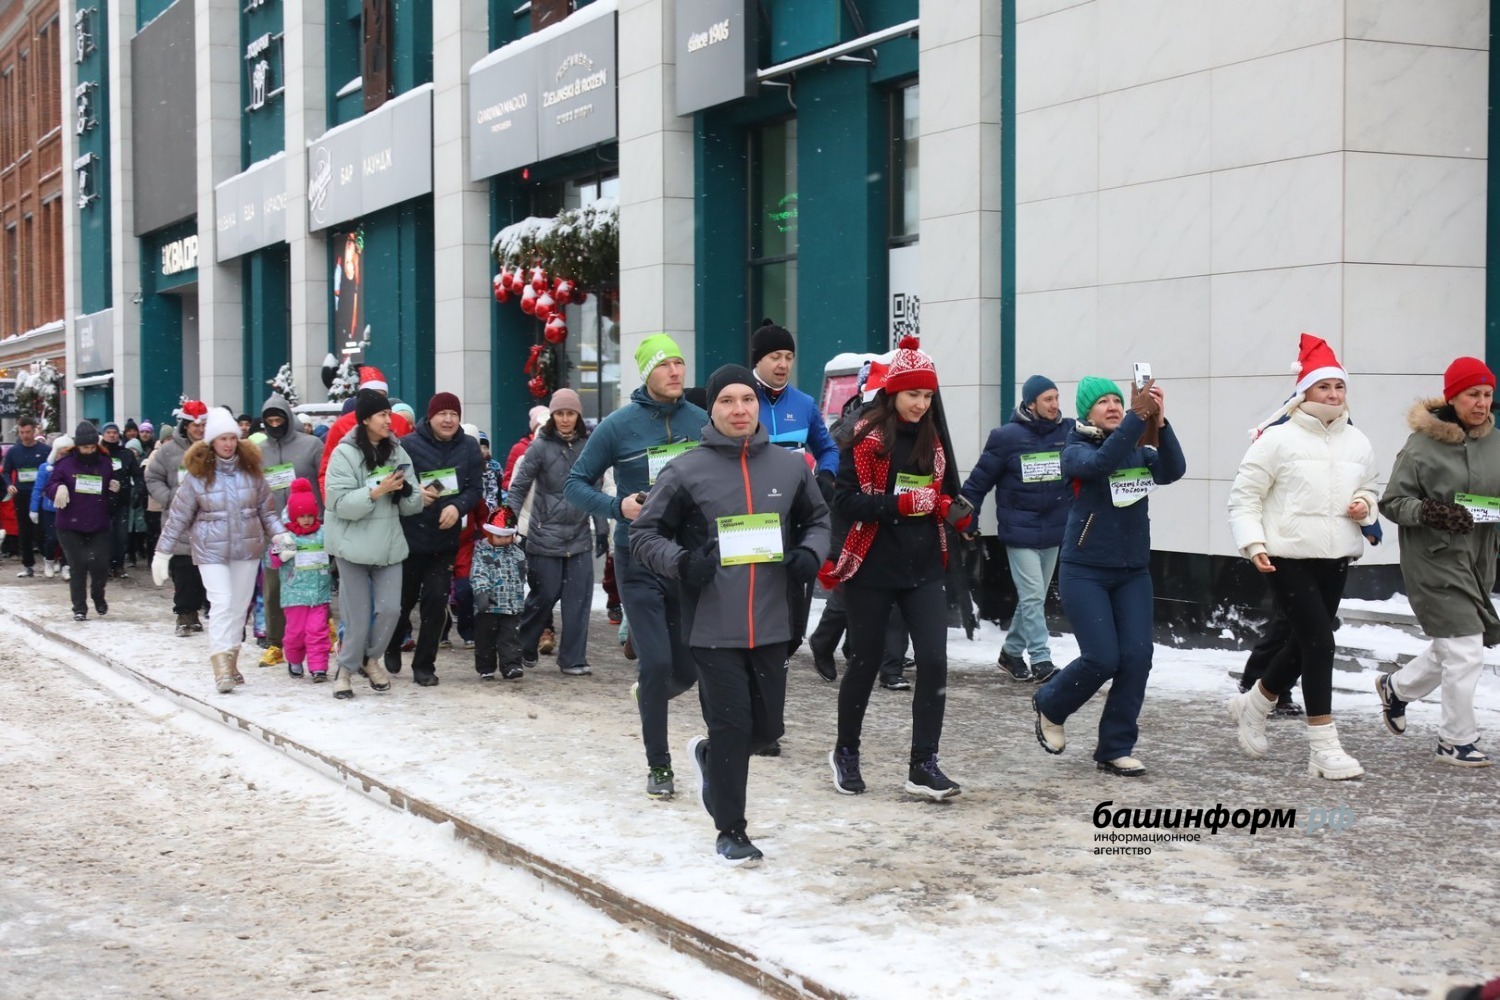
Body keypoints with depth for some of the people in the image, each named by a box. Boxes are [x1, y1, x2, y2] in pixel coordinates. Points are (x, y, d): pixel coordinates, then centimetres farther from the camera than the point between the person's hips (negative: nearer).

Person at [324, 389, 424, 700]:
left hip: (389, 543, 4)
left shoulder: (397, 452, 7)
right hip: (354, 544, -4)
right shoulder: (345, 453, -8)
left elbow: (410, 505, 8)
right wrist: (377, 491, -23)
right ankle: (346, 669, 20)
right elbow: (340, 503, -16)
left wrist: (405, 490, -13)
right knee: (358, 614, 1)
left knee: (390, 609, -1)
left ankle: (371, 658, 24)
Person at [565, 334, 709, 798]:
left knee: (689, 667, 5)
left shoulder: (701, 422, 3)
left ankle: (650, 694, 41)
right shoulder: (618, 426, -6)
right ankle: (658, 766, 8)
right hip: (640, 562, -3)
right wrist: (617, 506, -17)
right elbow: (575, 484, -1)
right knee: (656, 663, -7)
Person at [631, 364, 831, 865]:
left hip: (772, 625, 4)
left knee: (767, 726, 10)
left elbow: (818, 519, 20)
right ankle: (730, 831, 14)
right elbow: (644, 534, 1)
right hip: (714, 627, -4)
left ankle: (709, 755, 42)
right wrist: (680, 561, -17)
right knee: (731, 726, -3)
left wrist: (810, 552, -2)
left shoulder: (790, 466, 5)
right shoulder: (686, 471, -5)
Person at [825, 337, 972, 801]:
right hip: (872, 568, -4)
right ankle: (845, 751, 28)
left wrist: (949, 509, -4)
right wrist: (903, 503, -22)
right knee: (866, 661, 7)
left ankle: (923, 765, -1)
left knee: (934, 659, -7)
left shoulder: (934, 438, 7)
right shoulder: (866, 437, -9)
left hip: (923, 569, 4)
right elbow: (845, 501, -14)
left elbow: (947, 494, 17)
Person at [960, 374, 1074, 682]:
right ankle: (1041, 662, -2)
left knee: (1033, 598, 14)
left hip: (1054, 532, 4)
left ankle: (1012, 652, 29)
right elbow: (979, 480, -3)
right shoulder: (1007, 437, -10)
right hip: (1020, 533, -4)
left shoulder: (1068, 431, -1)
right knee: (1033, 598, -7)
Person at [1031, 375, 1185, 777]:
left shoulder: (1139, 452, 6)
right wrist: (1138, 416, -37)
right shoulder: (1076, 451, -5)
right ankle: (1049, 705, 19)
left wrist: (1160, 422, -30)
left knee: (1136, 657, -5)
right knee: (1102, 658, -11)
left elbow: (1173, 470, -15)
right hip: (1085, 573, -4)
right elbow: (1102, 463, -28)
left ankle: (1115, 749, 8)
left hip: (1133, 572, 4)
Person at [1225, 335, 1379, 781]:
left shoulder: (1357, 442, 8)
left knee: (1306, 643, 14)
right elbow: (1244, 496, -6)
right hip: (1287, 557, -6)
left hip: (1335, 559, 6)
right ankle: (1324, 748, -3)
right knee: (1319, 641, -11)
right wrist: (1253, 543, -18)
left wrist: (1365, 505, 0)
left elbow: (1369, 489, 23)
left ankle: (1252, 705, 39)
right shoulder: (1278, 439, -9)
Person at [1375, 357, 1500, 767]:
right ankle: (1456, 741, 8)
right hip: (1435, 562, -7)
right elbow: (1392, 502, -8)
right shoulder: (1422, 445, -11)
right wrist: (1429, 512, -25)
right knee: (1465, 652, -7)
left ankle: (1396, 687, 43)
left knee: (1453, 649, 17)